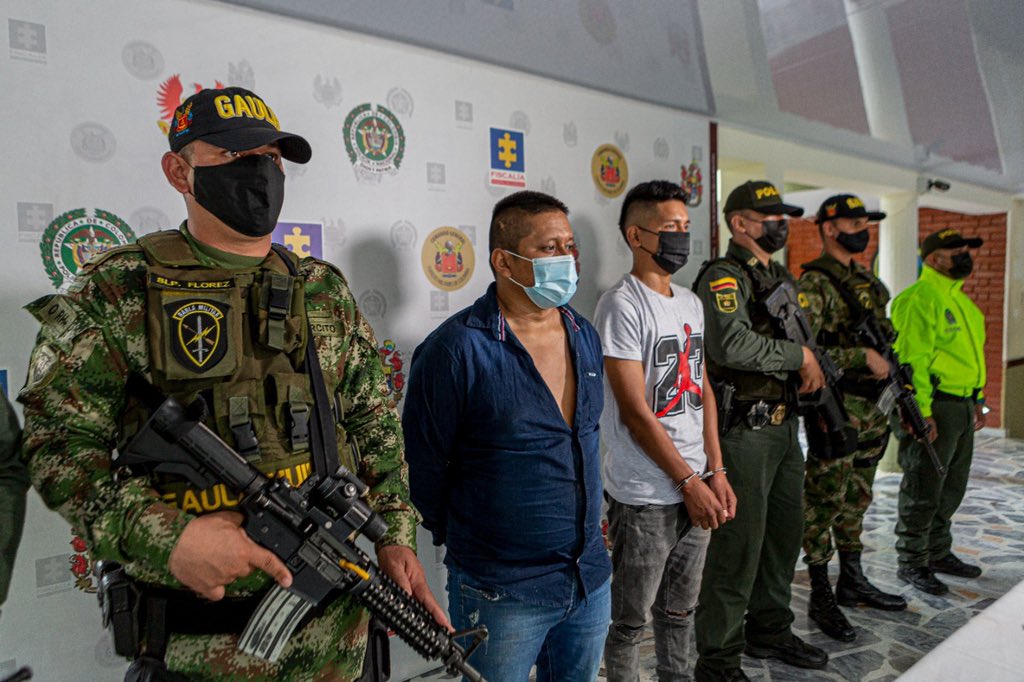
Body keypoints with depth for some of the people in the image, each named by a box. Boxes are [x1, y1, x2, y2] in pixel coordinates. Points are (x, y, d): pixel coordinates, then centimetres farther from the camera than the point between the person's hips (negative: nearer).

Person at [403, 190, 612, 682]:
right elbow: (422, 465, -11)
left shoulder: (584, 337, 3)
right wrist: (460, 539, 1)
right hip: (501, 595, -6)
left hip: (592, 579, 6)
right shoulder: (457, 349, -19)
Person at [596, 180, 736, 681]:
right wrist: (689, 481, -13)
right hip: (645, 498, -7)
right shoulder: (622, 305, -14)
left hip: (696, 489, 7)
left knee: (680, 611, 22)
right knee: (630, 620, 10)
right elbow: (634, 411, -17)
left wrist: (716, 472, 5)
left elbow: (702, 390, 12)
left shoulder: (691, 303, 10)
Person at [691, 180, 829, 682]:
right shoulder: (723, 278, -13)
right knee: (738, 545, -3)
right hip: (744, 430, -9)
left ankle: (769, 631, 38)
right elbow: (733, 345, -28)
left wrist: (814, 368, 3)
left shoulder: (782, 278, 17)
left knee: (784, 533, 19)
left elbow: (801, 337, 23)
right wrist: (799, 356, -17)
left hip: (785, 428, 9)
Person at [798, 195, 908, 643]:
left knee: (856, 500, 18)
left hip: (869, 408, 9)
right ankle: (821, 597, 12)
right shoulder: (814, 284, -12)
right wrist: (863, 357, -21)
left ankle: (853, 581, 33)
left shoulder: (867, 281, 15)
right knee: (824, 502, 1)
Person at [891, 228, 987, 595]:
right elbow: (913, 358, -20)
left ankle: (939, 553, 33)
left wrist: (978, 401, 21)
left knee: (952, 487, 18)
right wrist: (922, 411, -24)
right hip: (935, 406, -10)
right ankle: (911, 564, 11)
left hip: (963, 405, 10)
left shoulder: (960, 299, 18)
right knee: (923, 491, -1)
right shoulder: (920, 298, -14)